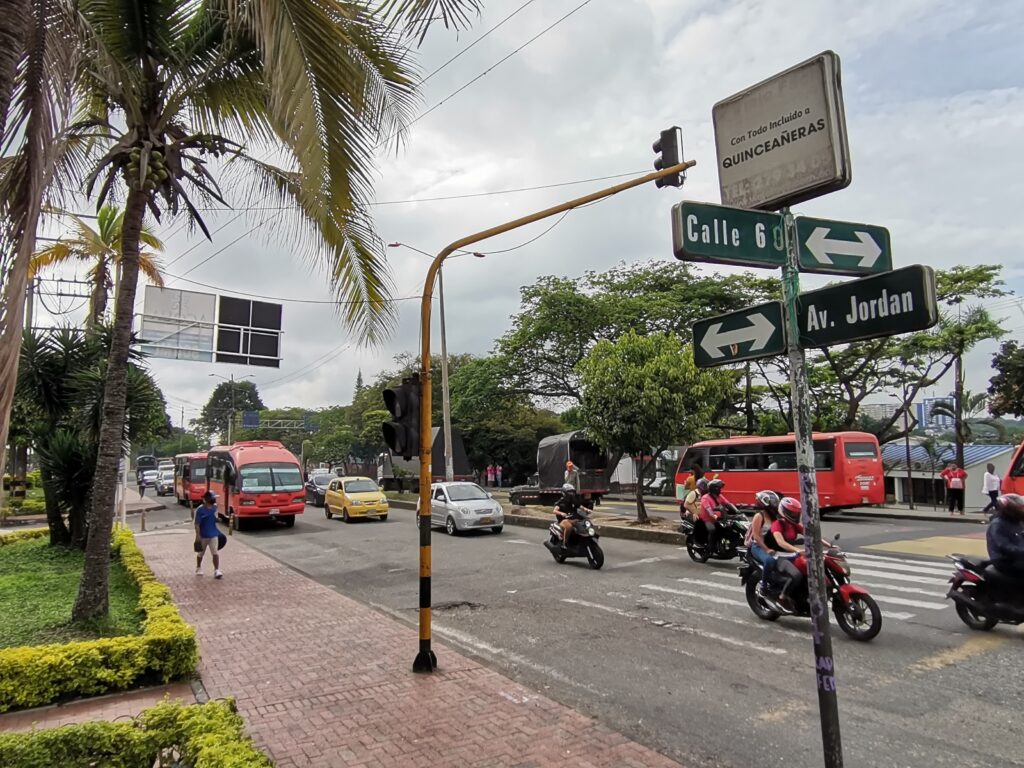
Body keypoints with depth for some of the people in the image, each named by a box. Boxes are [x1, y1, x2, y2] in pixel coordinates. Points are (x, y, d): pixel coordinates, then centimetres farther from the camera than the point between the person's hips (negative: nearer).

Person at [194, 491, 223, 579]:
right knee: (200, 553, 17)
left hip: (213, 535, 3)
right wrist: (198, 536, -21)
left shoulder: (215, 508, 1)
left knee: (215, 553, -7)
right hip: (203, 536, -3)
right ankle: (198, 568, 38)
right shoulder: (200, 510, -15)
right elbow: (197, 524, -16)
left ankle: (217, 570, -8)